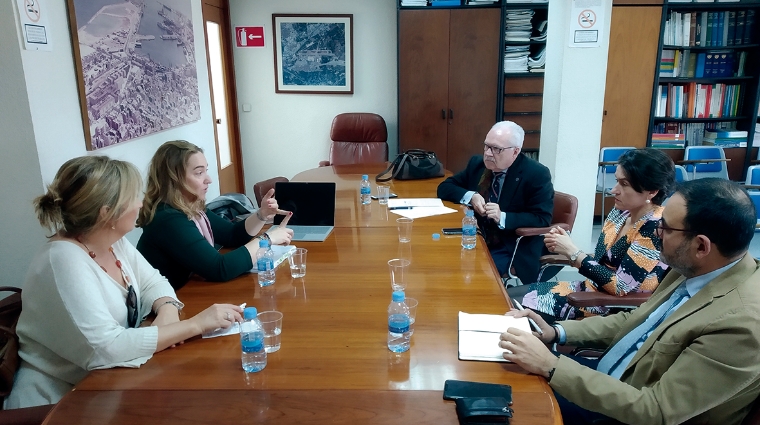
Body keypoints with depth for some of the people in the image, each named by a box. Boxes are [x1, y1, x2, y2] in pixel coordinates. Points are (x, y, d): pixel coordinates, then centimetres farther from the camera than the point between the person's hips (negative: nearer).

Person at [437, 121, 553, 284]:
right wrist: (470, 196, -12)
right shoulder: (477, 163, 5)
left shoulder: (537, 174, -9)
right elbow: (444, 187, 8)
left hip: (513, 251, -5)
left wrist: (502, 218, -25)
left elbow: (542, 219, -12)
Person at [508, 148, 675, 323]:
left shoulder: (655, 229, -22)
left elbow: (621, 286, -24)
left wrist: (573, 252, -19)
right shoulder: (622, 211, 3)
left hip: (612, 307, -8)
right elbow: (603, 262, 10)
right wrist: (564, 249, -8)